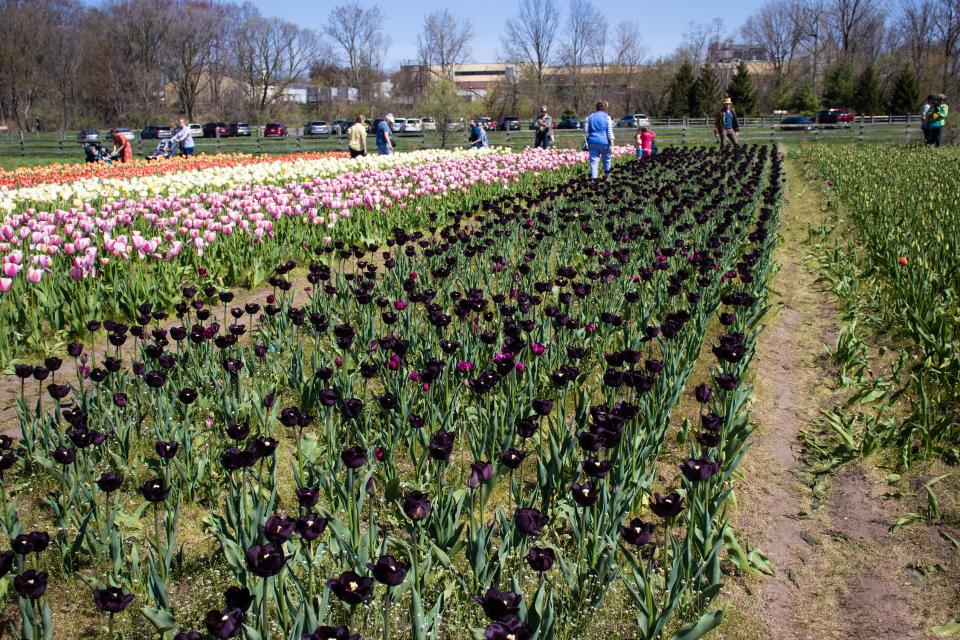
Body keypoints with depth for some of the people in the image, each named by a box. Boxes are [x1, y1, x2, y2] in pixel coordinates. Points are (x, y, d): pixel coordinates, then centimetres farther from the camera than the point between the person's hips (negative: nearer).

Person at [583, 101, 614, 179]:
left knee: (593, 161, 0)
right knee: (606, 160, 15)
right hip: (604, 142, -2)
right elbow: (610, 132, -4)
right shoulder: (607, 117, -1)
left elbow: (585, 130, 5)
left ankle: (593, 177, -7)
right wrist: (612, 144, -3)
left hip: (593, 141, 2)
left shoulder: (590, 116, 8)